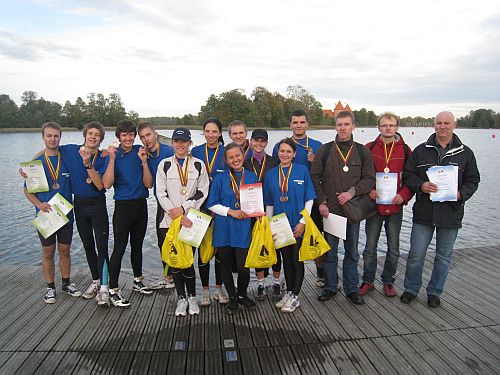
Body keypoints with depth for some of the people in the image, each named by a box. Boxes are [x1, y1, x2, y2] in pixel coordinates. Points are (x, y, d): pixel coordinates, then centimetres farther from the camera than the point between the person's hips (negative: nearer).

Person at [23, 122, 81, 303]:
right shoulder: (36, 162, -3)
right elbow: (28, 190, 1)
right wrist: (39, 204, -16)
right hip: (45, 214, -1)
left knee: (65, 250, 12)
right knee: (48, 252, 9)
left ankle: (66, 283, 28)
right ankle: (50, 287, 23)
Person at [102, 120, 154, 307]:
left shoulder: (140, 152, 2)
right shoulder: (113, 154, -5)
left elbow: (148, 184, -3)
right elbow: (107, 184, -17)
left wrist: (144, 161, -14)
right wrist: (112, 160, -23)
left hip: (141, 205, 4)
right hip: (123, 206, -4)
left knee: (137, 245, 17)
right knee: (120, 248, -5)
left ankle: (138, 281, 32)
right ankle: (113, 290, 4)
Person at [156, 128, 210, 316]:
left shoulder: (198, 165, 6)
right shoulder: (164, 165, 6)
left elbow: (202, 192, 2)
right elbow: (161, 193, 0)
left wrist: (183, 208, -9)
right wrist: (177, 216, -10)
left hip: (191, 219, -1)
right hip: (169, 220, 1)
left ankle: (192, 297, 16)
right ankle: (181, 298, 20)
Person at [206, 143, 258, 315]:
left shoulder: (252, 177, 6)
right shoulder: (220, 178, 1)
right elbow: (212, 204, 0)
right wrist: (230, 211, -11)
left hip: (244, 228, 0)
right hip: (224, 228, 0)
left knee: (243, 266, -3)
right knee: (226, 265, 9)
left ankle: (242, 295, 27)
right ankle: (232, 298, 31)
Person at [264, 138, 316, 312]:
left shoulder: (302, 171, -4)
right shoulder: (271, 174, 5)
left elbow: (309, 199, -4)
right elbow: (269, 203, 10)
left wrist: (303, 222, -11)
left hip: (298, 225, -3)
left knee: (297, 260, 4)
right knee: (286, 260, 14)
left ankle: (295, 297, 16)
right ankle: (289, 293, 27)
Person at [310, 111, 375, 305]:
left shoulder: (363, 152, 5)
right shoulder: (324, 150, 3)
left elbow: (369, 179, 2)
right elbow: (315, 177, 1)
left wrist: (352, 192, -15)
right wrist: (321, 202, -8)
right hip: (329, 209, -1)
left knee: (352, 251, 11)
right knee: (330, 251, 8)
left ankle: (351, 289, 25)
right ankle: (330, 287, 24)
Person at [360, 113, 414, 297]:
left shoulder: (405, 150, 2)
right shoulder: (369, 148, 1)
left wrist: (403, 195, -12)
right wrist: (368, 189, -13)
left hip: (395, 206, 1)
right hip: (374, 205, 0)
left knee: (393, 248, 11)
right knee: (370, 246, 8)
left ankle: (388, 282, 27)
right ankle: (368, 281, 22)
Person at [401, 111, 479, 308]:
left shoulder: (465, 153, 5)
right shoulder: (421, 150, 5)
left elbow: (472, 181, 8)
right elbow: (408, 175, 5)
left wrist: (461, 194, -11)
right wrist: (421, 185, -14)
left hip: (451, 214, 1)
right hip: (423, 212, 0)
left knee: (444, 256, 11)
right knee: (416, 254, 3)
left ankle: (434, 292, 28)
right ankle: (411, 289, 22)